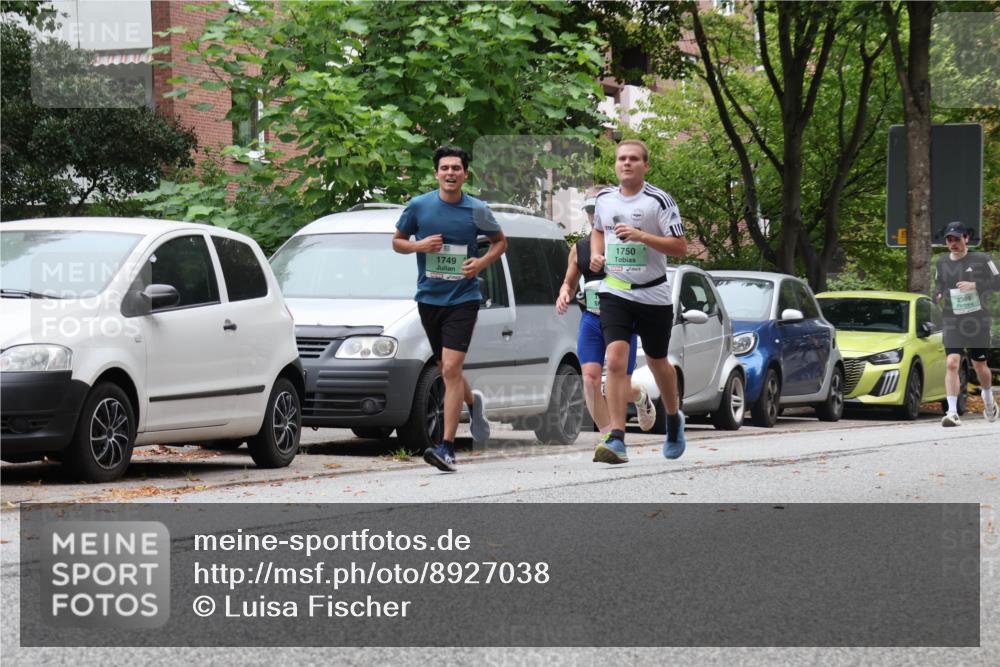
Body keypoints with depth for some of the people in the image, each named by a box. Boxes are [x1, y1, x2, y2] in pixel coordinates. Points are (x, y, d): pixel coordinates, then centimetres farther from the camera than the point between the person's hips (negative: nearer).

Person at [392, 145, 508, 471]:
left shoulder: (477, 210, -2)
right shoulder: (418, 206, 0)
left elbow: (500, 241, 13)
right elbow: (397, 241, 11)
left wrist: (482, 262, -7)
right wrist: (419, 245, -10)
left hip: (463, 298, -3)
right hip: (429, 297, 3)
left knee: (451, 369, -15)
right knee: (447, 370, 15)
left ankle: (447, 447, -16)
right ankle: (473, 402, 49)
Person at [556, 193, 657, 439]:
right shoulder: (579, 248, 9)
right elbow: (569, 282, 18)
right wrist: (564, 294, -5)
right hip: (591, 320, 3)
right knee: (590, 378, -16)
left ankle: (641, 396, 39)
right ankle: (608, 436, -6)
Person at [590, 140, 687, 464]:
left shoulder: (659, 201, -9)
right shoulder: (604, 198, 5)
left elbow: (680, 246, -11)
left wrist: (641, 236, -24)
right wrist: (596, 254, 4)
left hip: (653, 294, -2)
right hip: (615, 292, 2)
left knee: (657, 362, 14)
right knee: (616, 359, -16)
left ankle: (674, 419, 43)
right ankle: (617, 440, -20)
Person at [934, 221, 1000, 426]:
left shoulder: (981, 260, -4)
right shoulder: (942, 262, 7)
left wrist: (975, 285, -20)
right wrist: (938, 294, -1)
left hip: (977, 321, -2)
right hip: (952, 322, 2)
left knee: (979, 365, 11)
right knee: (952, 363, -16)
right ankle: (952, 412, -19)